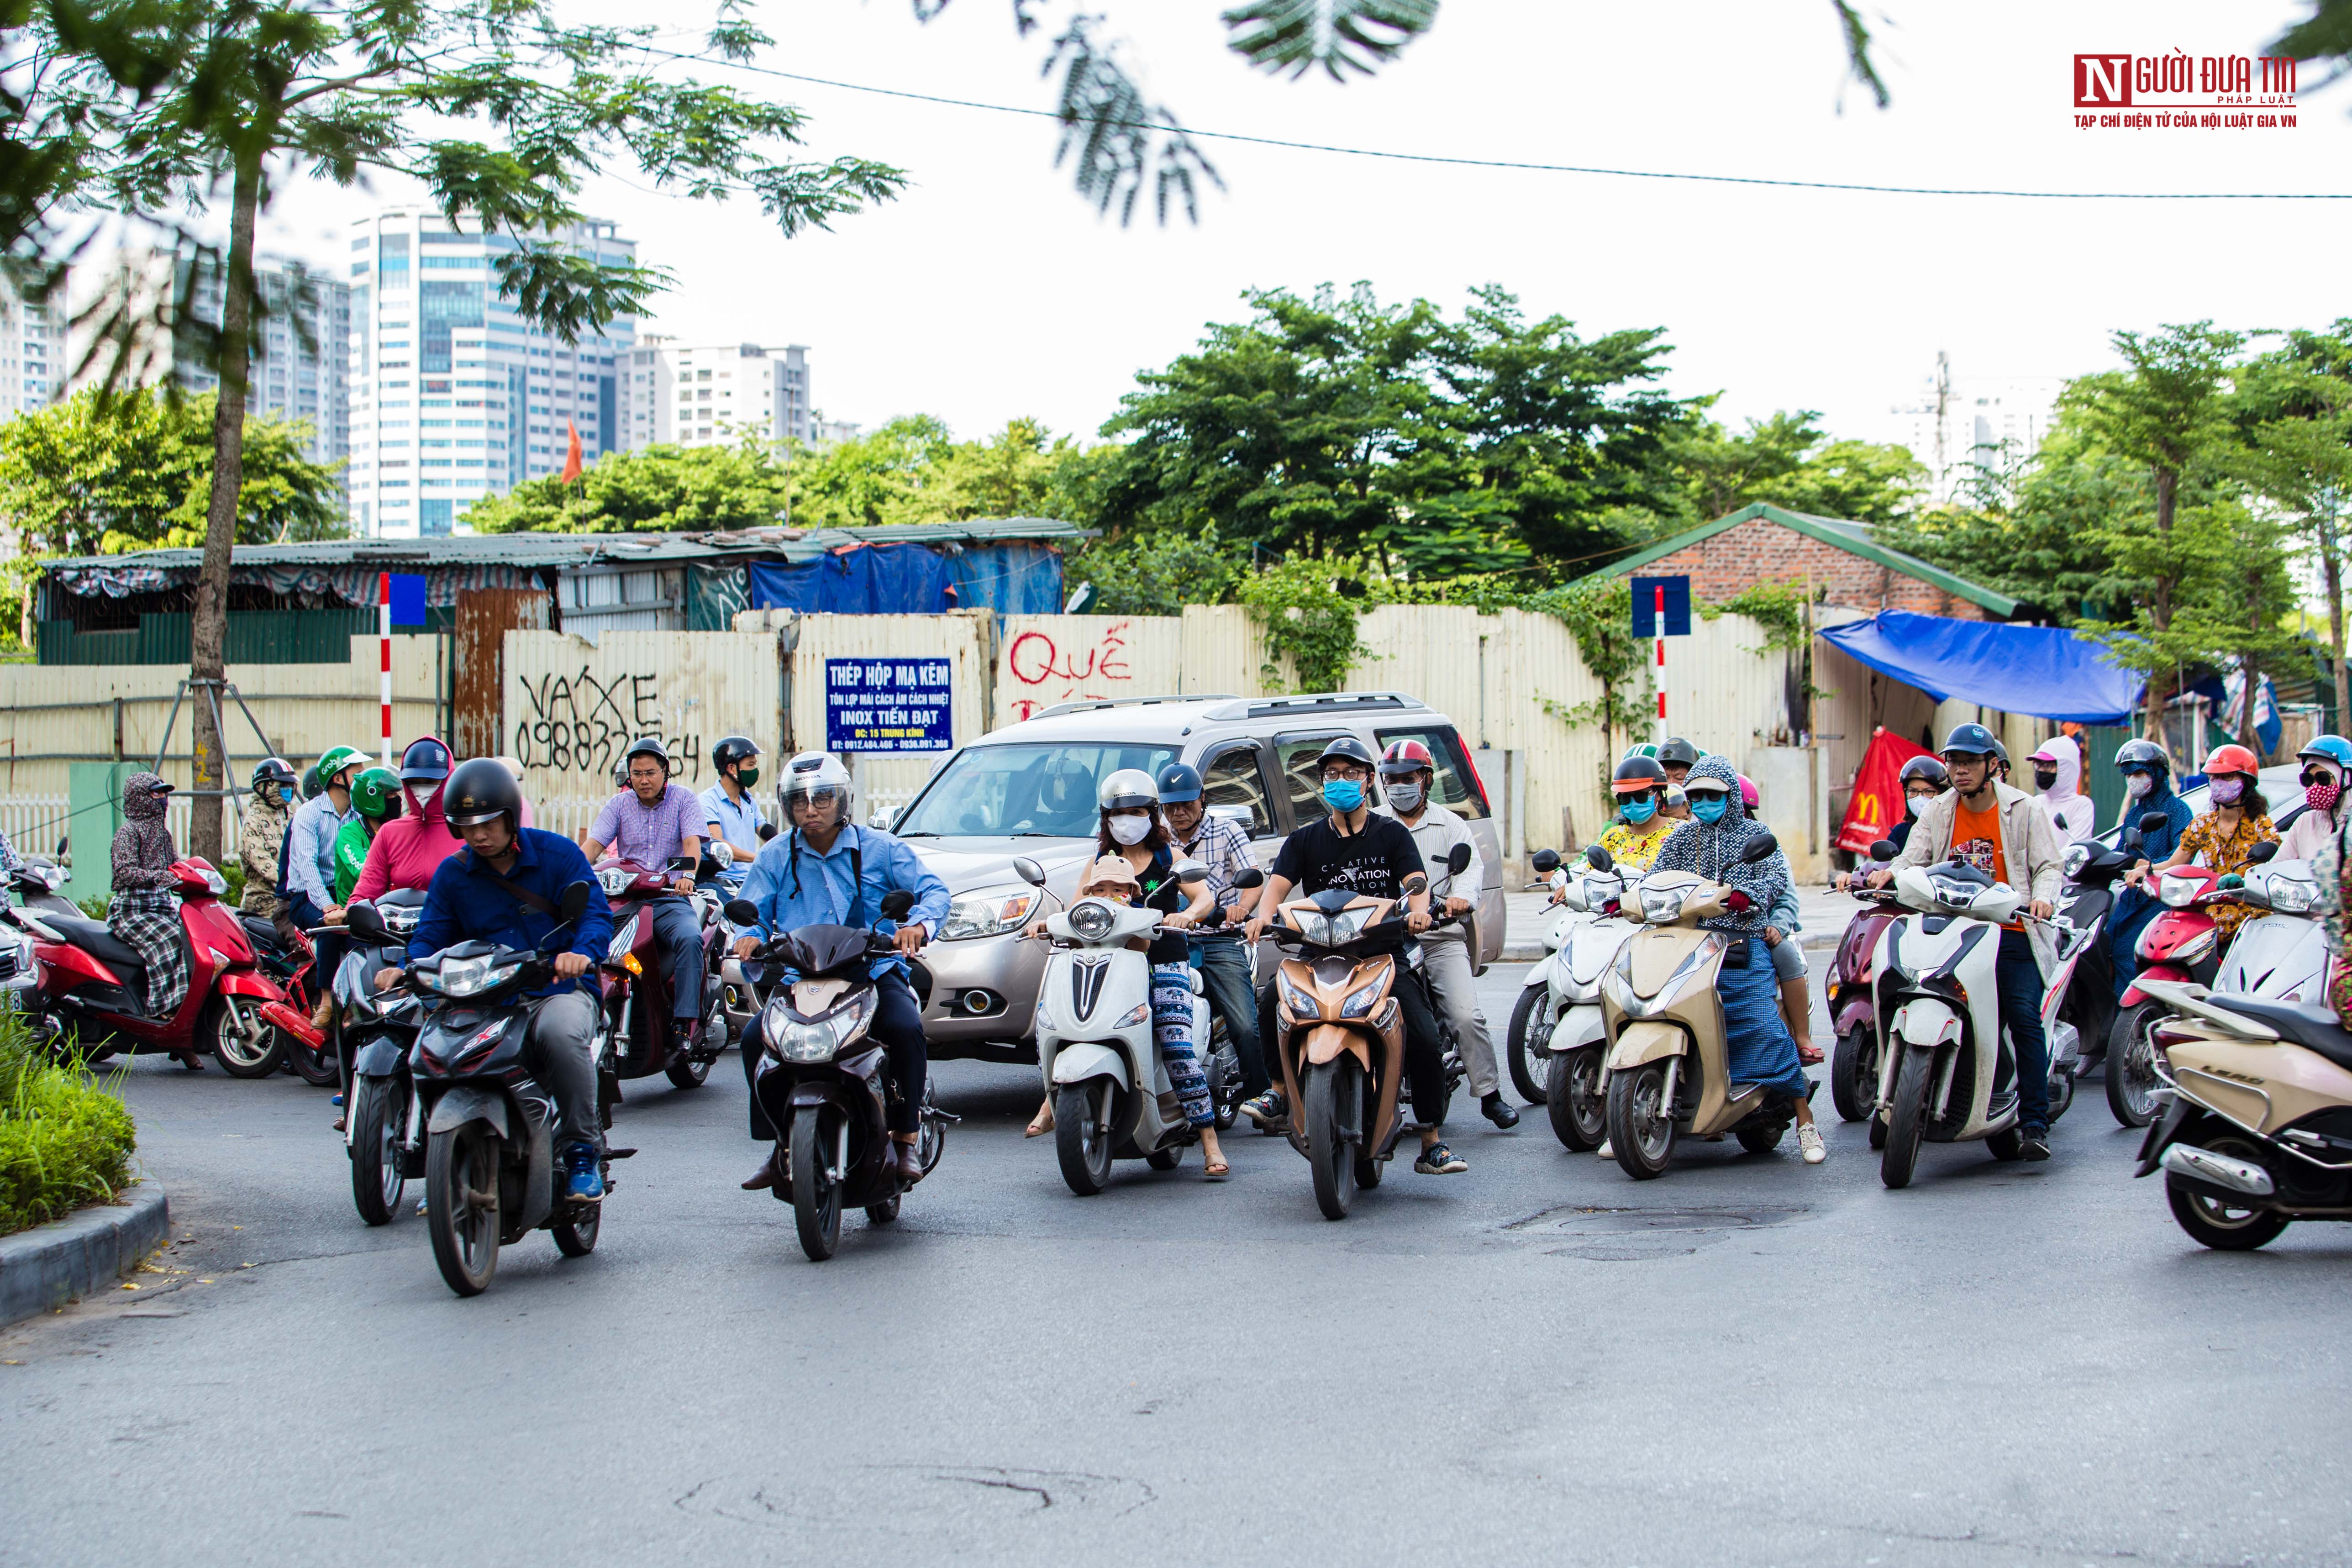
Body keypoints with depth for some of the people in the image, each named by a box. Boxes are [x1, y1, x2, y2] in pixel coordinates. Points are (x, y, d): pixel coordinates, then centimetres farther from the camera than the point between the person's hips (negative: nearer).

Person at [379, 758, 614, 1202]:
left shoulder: (557, 853, 1)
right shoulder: (451, 874, 11)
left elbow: (595, 913, -8)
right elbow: (432, 935, 6)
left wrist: (582, 953, -31)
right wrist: (407, 971, -17)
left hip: (558, 991, -3)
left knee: (560, 1032, -39)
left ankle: (583, 1152, -22)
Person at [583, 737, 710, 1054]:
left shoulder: (684, 799, 7)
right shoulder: (619, 804, 13)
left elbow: (692, 843, -9)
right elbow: (594, 844, 0)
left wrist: (687, 875, -32)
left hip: (671, 901, -2)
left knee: (690, 938, -34)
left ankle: (684, 1023, -31)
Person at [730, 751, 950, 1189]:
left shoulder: (878, 847, 4)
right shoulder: (776, 856, 11)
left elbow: (933, 889, -1)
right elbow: (753, 910, 10)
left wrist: (919, 924, -23)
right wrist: (750, 935, -14)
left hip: (874, 972, -2)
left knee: (905, 1028, -31)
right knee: (755, 1039, -21)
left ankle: (906, 1137, -14)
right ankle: (780, 1143, -5)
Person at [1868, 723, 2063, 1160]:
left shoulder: (2024, 810, 5)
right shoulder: (1937, 812, 13)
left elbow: (2047, 866, 3)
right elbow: (1914, 858, 4)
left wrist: (2042, 898, -18)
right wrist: (1889, 873, -19)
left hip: (2011, 931, -3)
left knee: (2024, 1018, -14)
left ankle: (2034, 1123, -11)